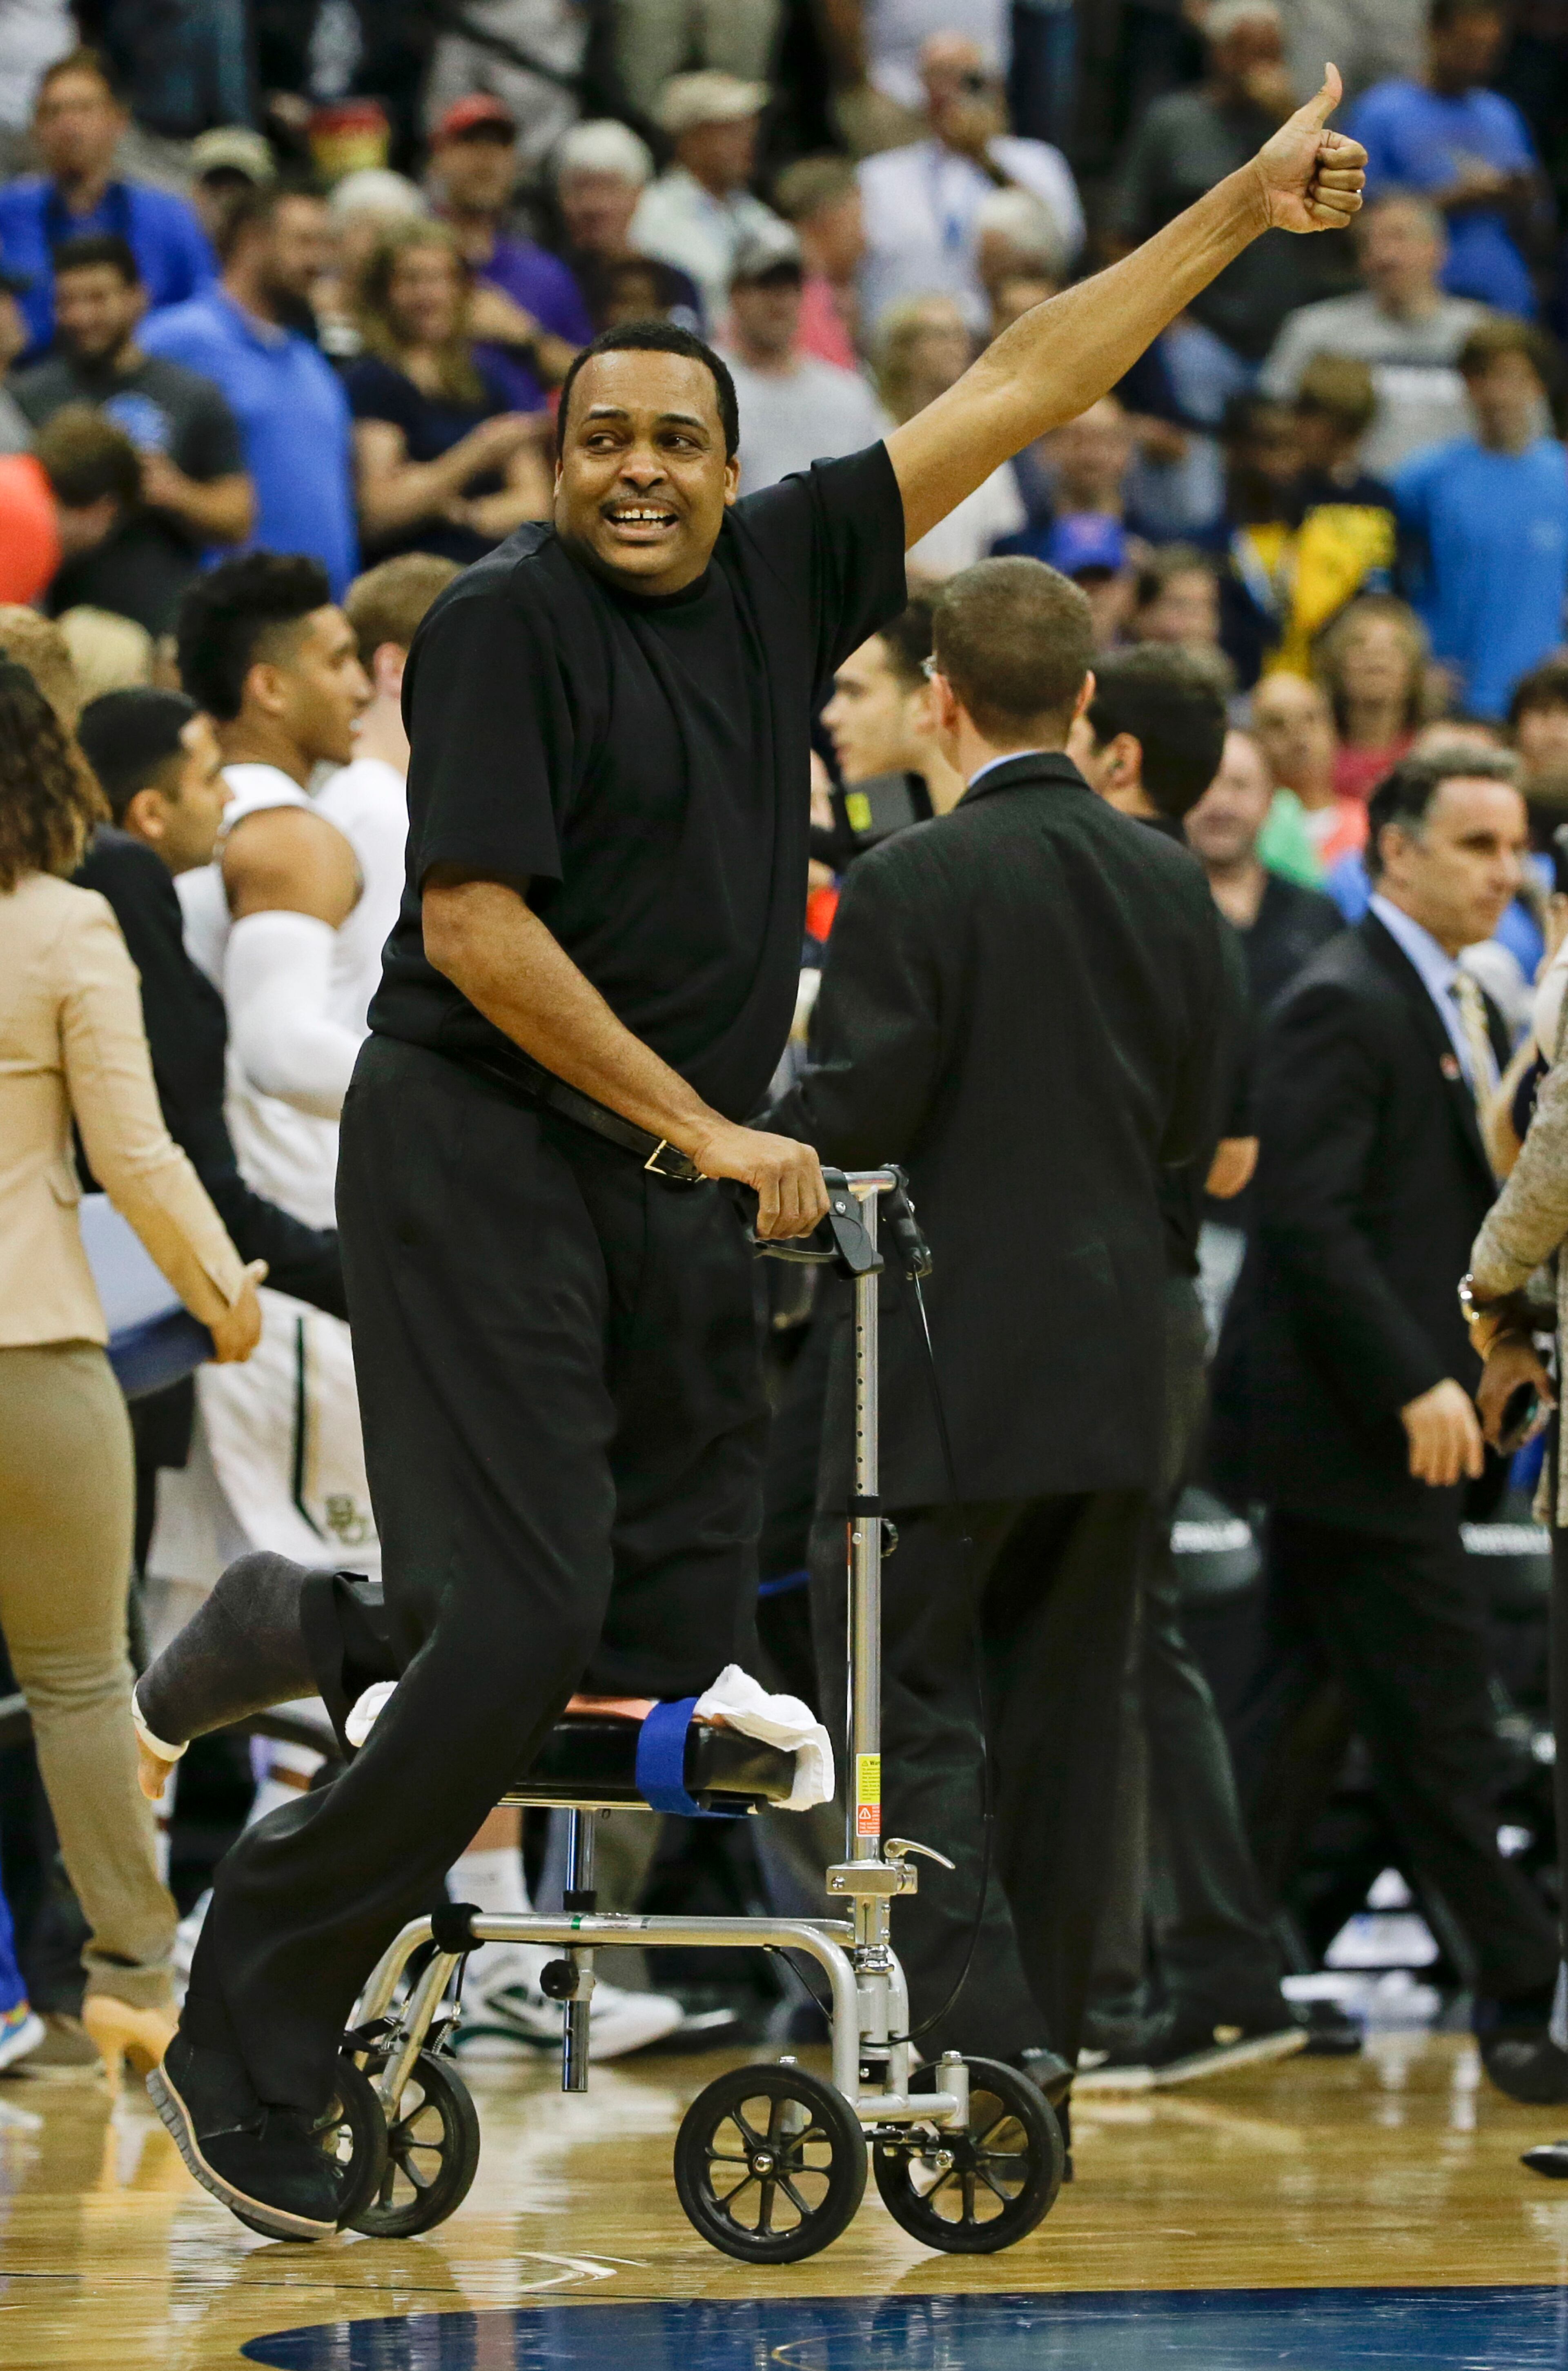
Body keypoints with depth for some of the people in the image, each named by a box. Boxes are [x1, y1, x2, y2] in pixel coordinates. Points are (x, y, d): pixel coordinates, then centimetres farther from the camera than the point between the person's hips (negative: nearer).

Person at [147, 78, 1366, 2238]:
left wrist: (1240, 212, 15)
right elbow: (472, 926, -14)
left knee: (682, 1639, 1)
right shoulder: (507, 622, -9)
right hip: (482, 1165, -8)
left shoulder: (782, 572, 9)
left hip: (679, 1193, 8)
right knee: (522, 1624, -15)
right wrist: (705, 1127, -14)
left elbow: (1015, 388, 14)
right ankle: (245, 2038, -11)